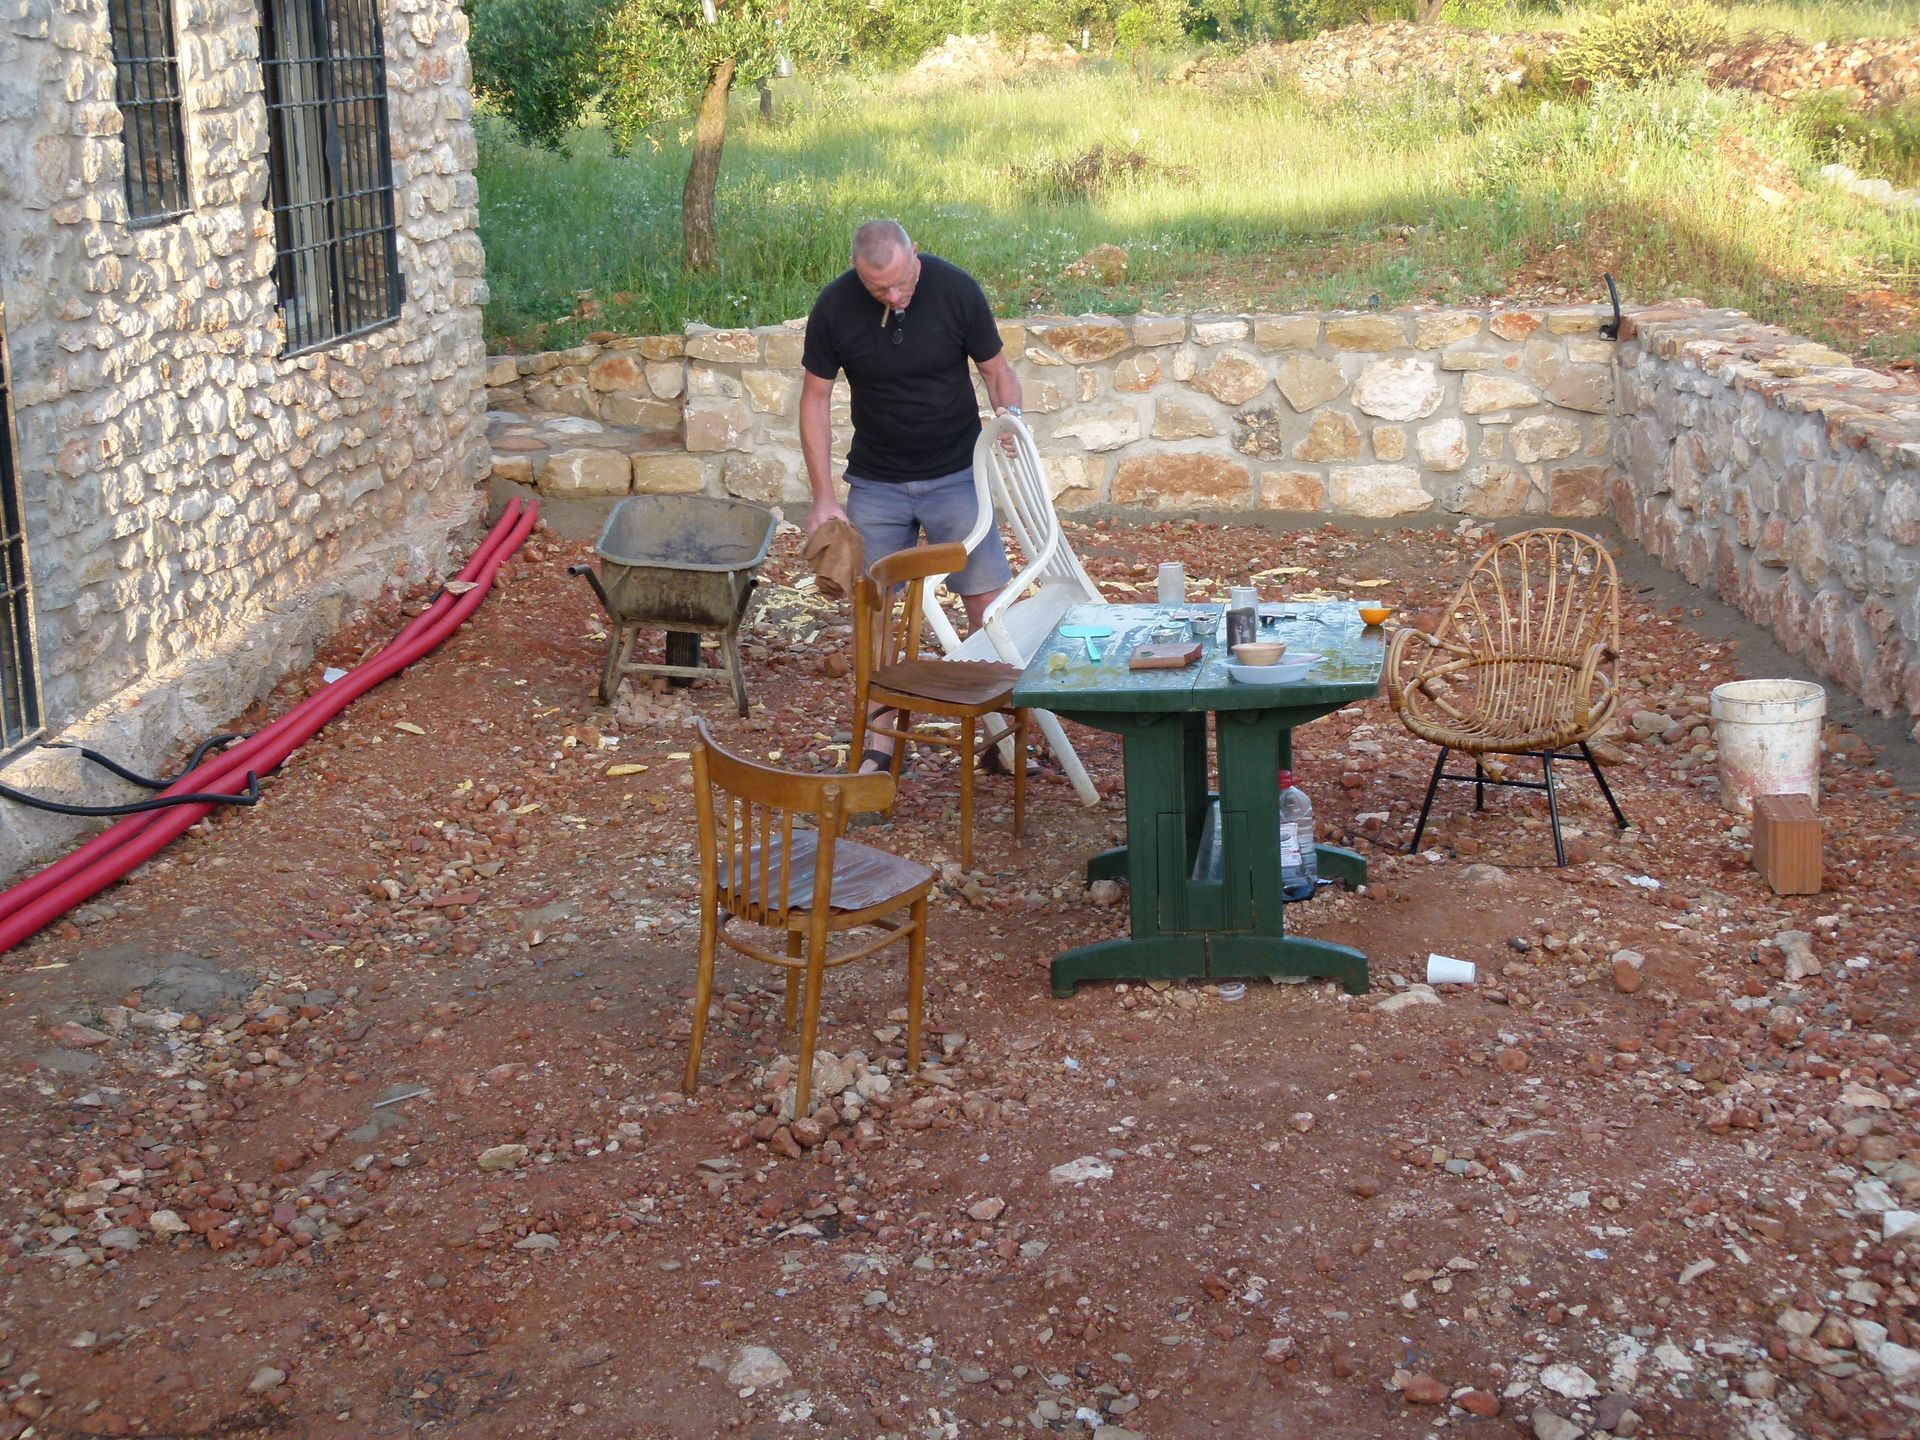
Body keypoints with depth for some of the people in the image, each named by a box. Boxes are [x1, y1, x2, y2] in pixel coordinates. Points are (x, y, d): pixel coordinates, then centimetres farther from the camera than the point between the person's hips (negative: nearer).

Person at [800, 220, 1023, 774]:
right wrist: (824, 497, -8)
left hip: (956, 474, -1)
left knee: (990, 603, -6)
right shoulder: (835, 307, -13)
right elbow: (815, 399, -4)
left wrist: (1009, 411, -24)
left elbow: (997, 368, -1)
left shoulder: (956, 290, -15)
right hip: (875, 483, 1)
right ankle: (879, 744, 12)